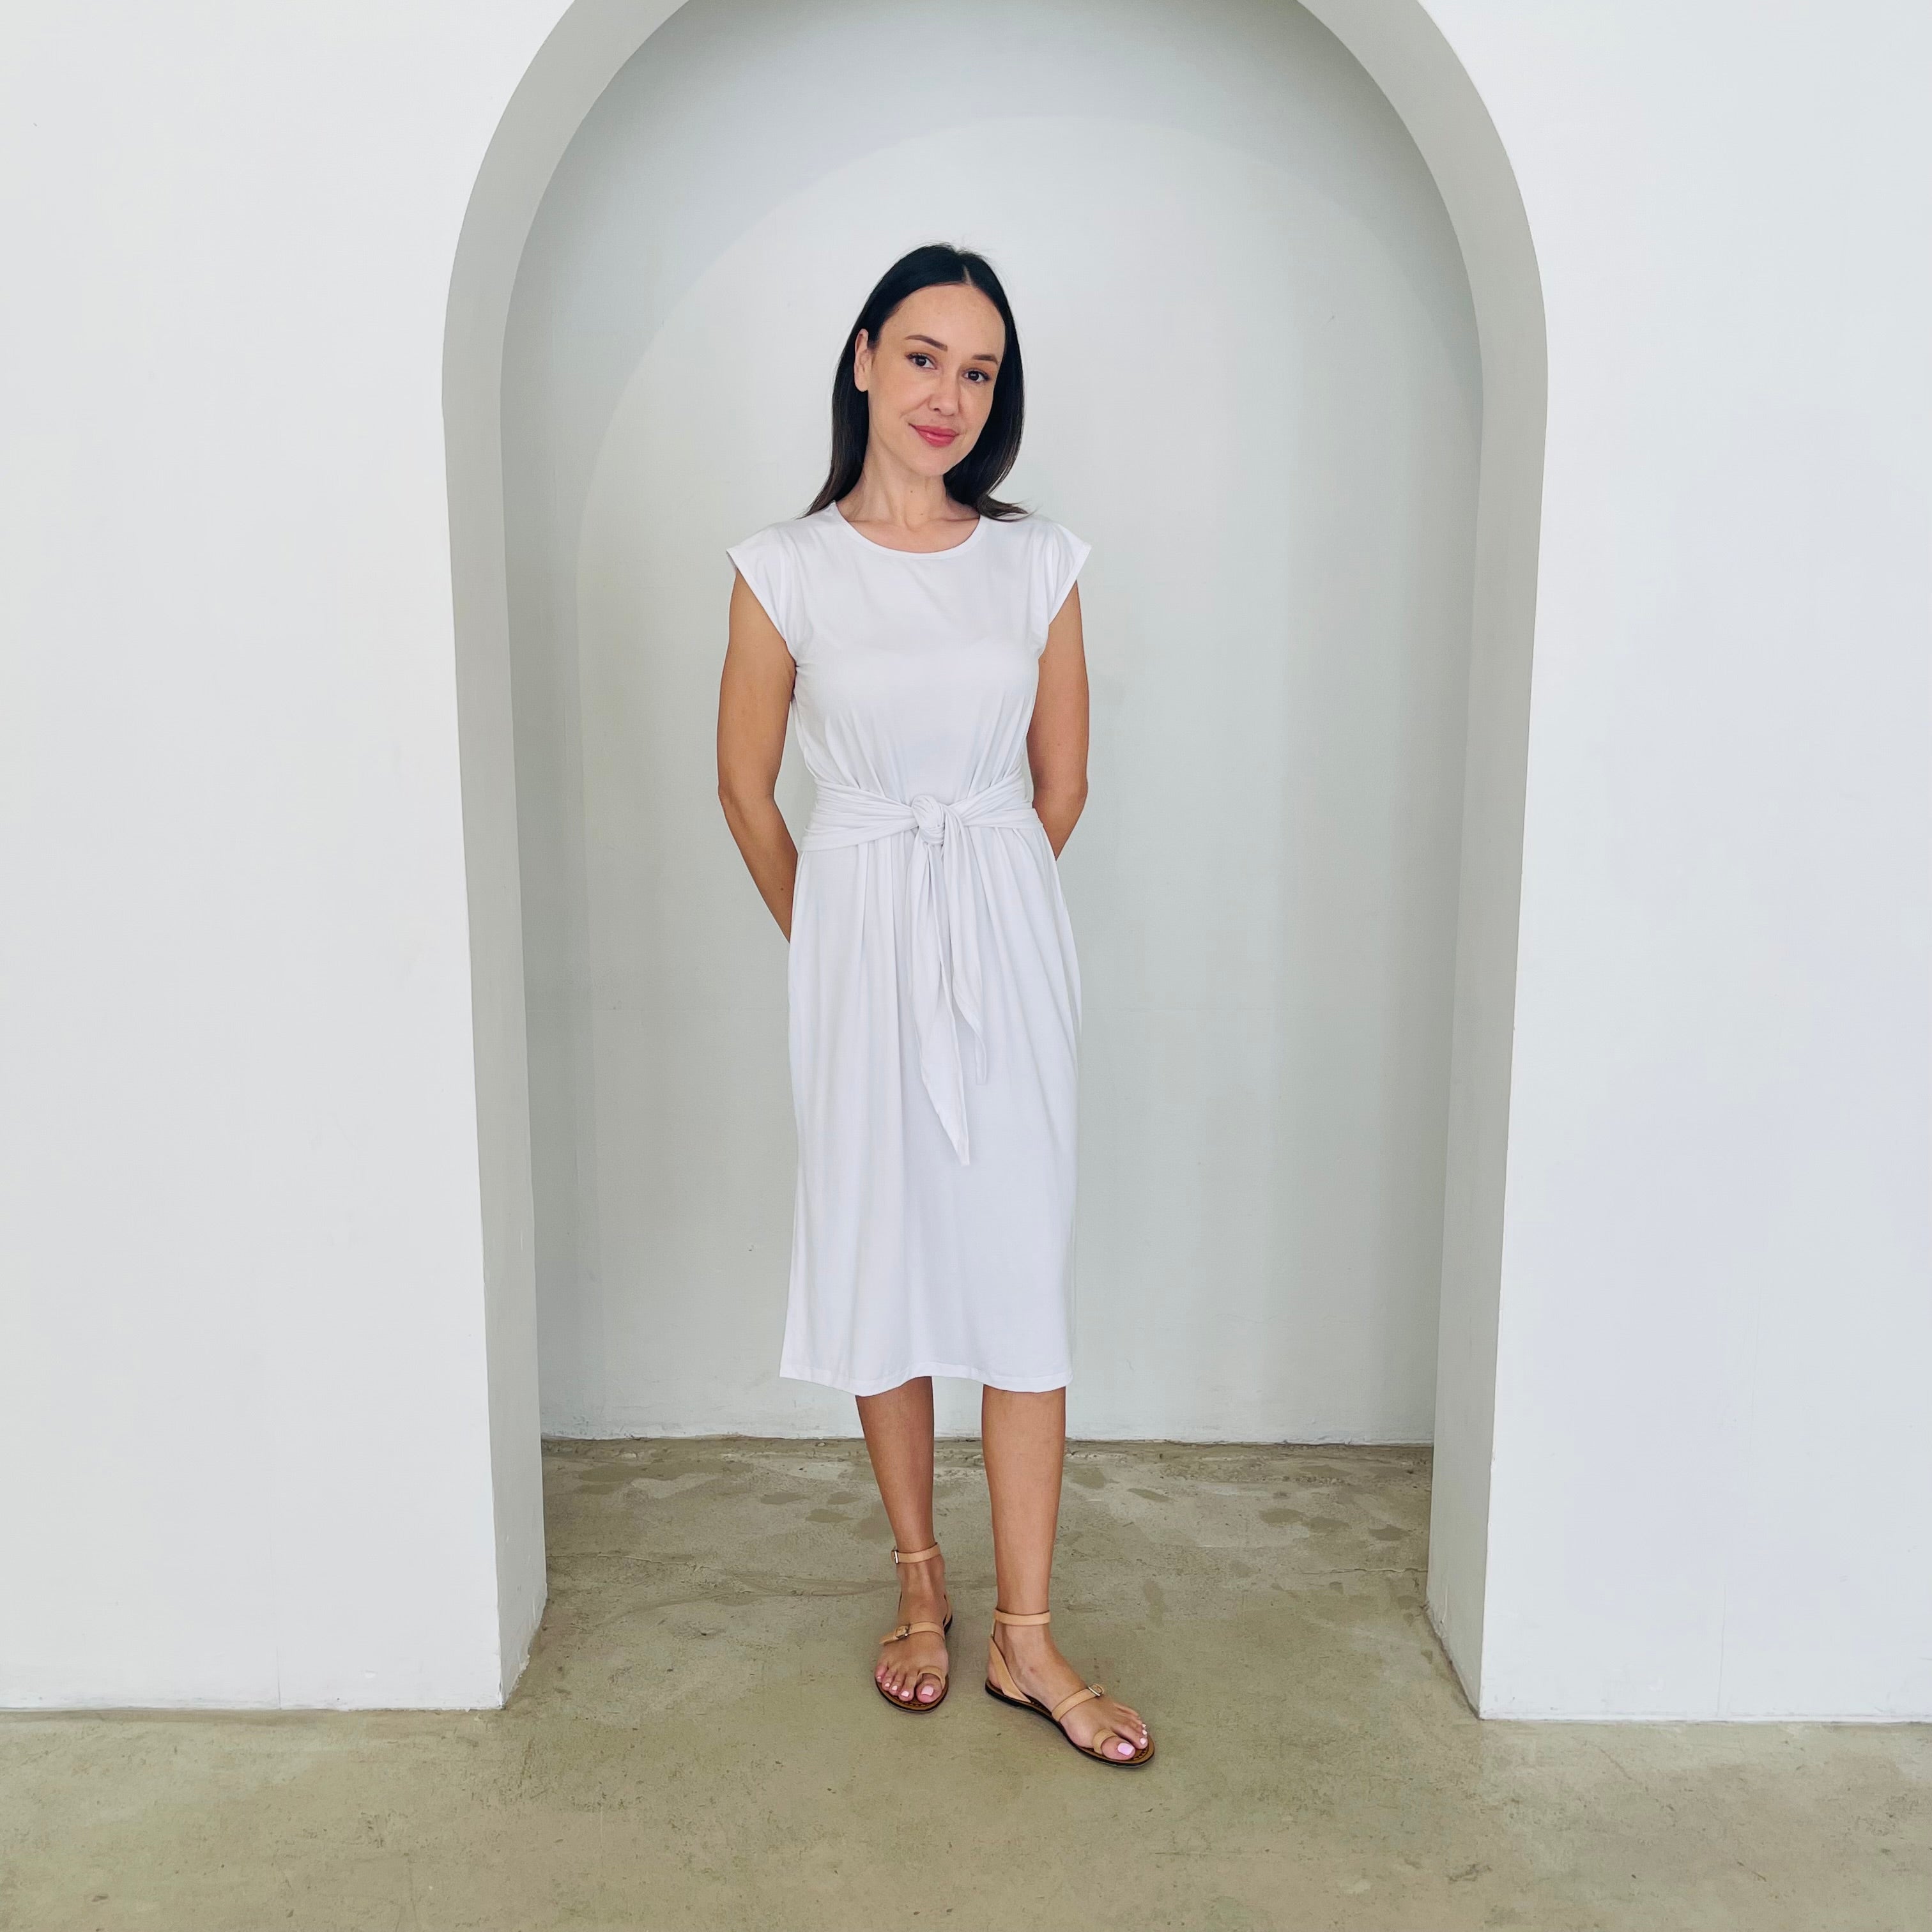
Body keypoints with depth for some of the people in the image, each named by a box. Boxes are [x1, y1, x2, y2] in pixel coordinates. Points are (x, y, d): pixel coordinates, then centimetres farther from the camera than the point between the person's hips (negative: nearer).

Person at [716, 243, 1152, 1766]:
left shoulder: (1039, 563, 2)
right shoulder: (785, 569, -2)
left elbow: (1060, 783, 10)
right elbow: (746, 786, 6)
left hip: (1009, 941, 1)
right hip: (855, 947, 0)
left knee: (1022, 1273, 2)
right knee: (879, 1265, 8)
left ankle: (1026, 1635, 14)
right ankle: (922, 1583, 29)